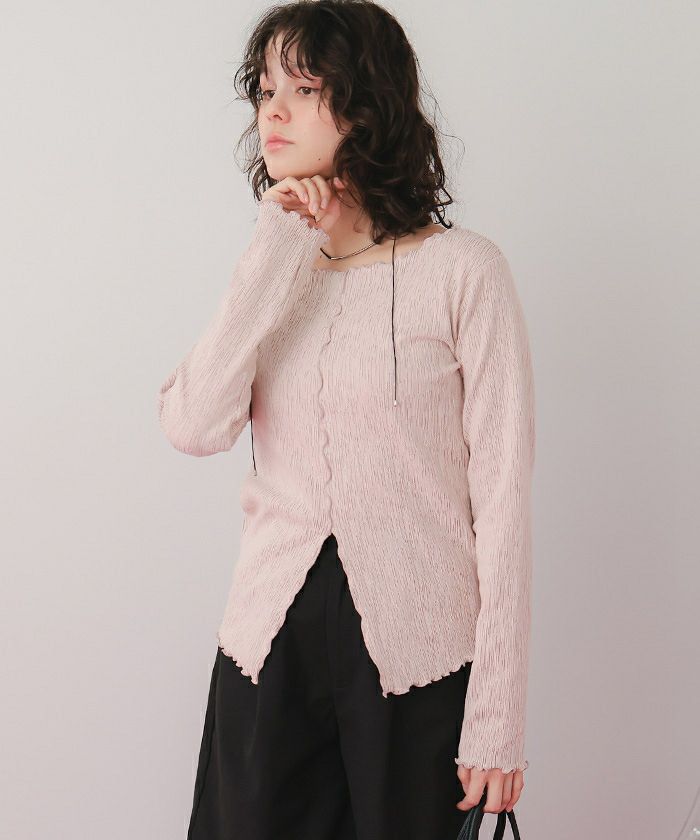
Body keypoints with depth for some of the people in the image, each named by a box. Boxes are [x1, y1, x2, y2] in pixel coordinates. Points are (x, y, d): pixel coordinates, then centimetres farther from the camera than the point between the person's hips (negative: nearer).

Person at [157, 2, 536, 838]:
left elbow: (502, 499, -9)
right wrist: (279, 256, -13)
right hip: (270, 640, 4)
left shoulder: (463, 271, -8)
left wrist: (496, 720, -10)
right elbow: (194, 426, -9)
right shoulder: (271, 271, 8)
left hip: (415, 650, -4)